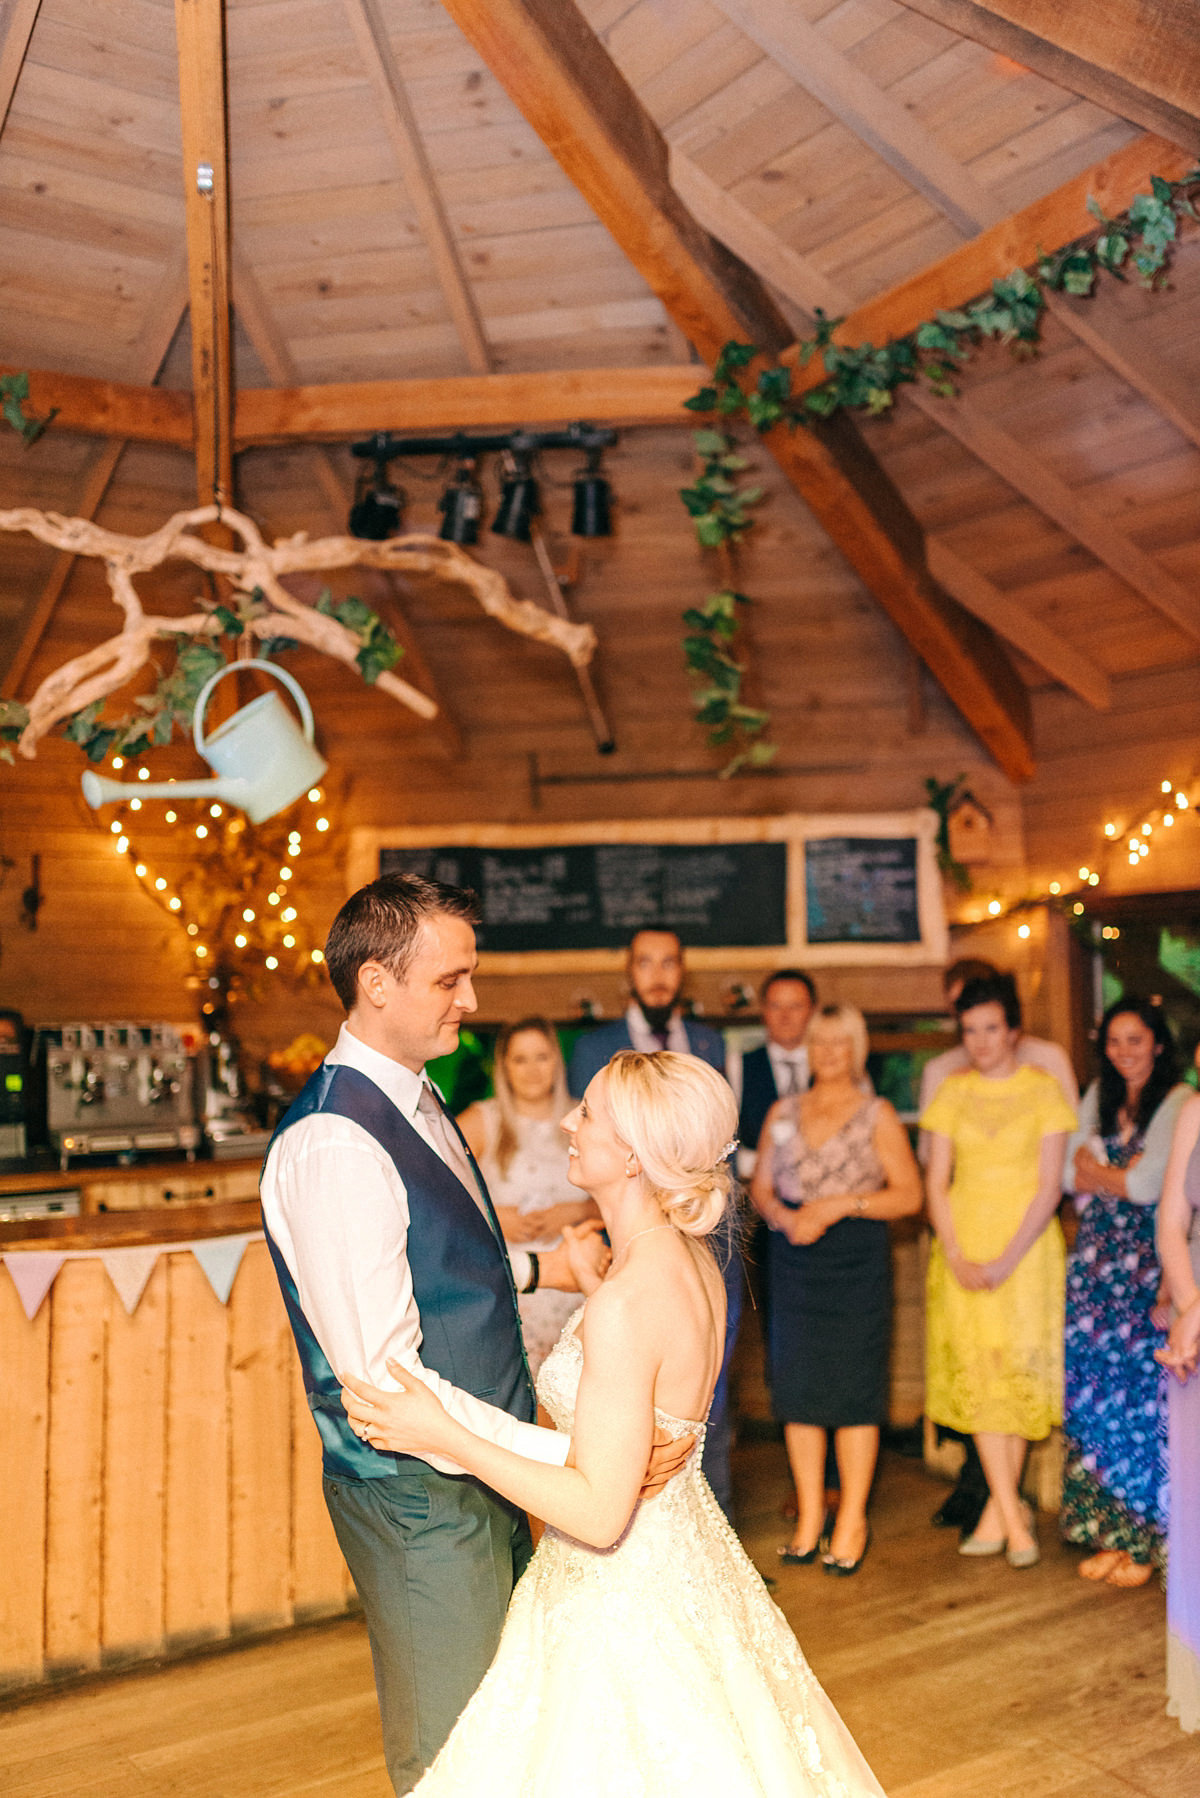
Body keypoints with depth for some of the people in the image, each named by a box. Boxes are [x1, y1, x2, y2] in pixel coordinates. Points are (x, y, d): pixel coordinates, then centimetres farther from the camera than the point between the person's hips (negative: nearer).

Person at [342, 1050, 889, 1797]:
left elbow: (599, 1512, -27)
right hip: (684, 1560, 9)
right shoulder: (691, 1260, -3)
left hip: (623, 1595, -9)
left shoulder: (625, 1305, -30)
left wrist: (444, 1435, -23)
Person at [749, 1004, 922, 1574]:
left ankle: (852, 1521, 12)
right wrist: (784, 1217, -8)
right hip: (793, 1260, 3)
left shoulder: (877, 1115, 0)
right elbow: (760, 1186, 12)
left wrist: (841, 1204, -14)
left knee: (854, 1388, -1)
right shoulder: (783, 1112, 10)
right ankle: (809, 1516, 18)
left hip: (857, 1257, -3)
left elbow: (909, 1194, -4)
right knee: (799, 1385, 5)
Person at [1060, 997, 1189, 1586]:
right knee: (1094, 1393, 4)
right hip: (1096, 1261, 5)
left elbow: (1149, 1184, -14)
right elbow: (1071, 1175, 8)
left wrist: (1097, 1171, 1)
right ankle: (1111, 1531, 16)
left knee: (1143, 1397, -2)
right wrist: (1123, 1174, -7)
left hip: (1149, 1266, -5)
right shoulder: (1099, 1097, 13)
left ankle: (1147, 1539, 11)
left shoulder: (1179, 1103, -7)